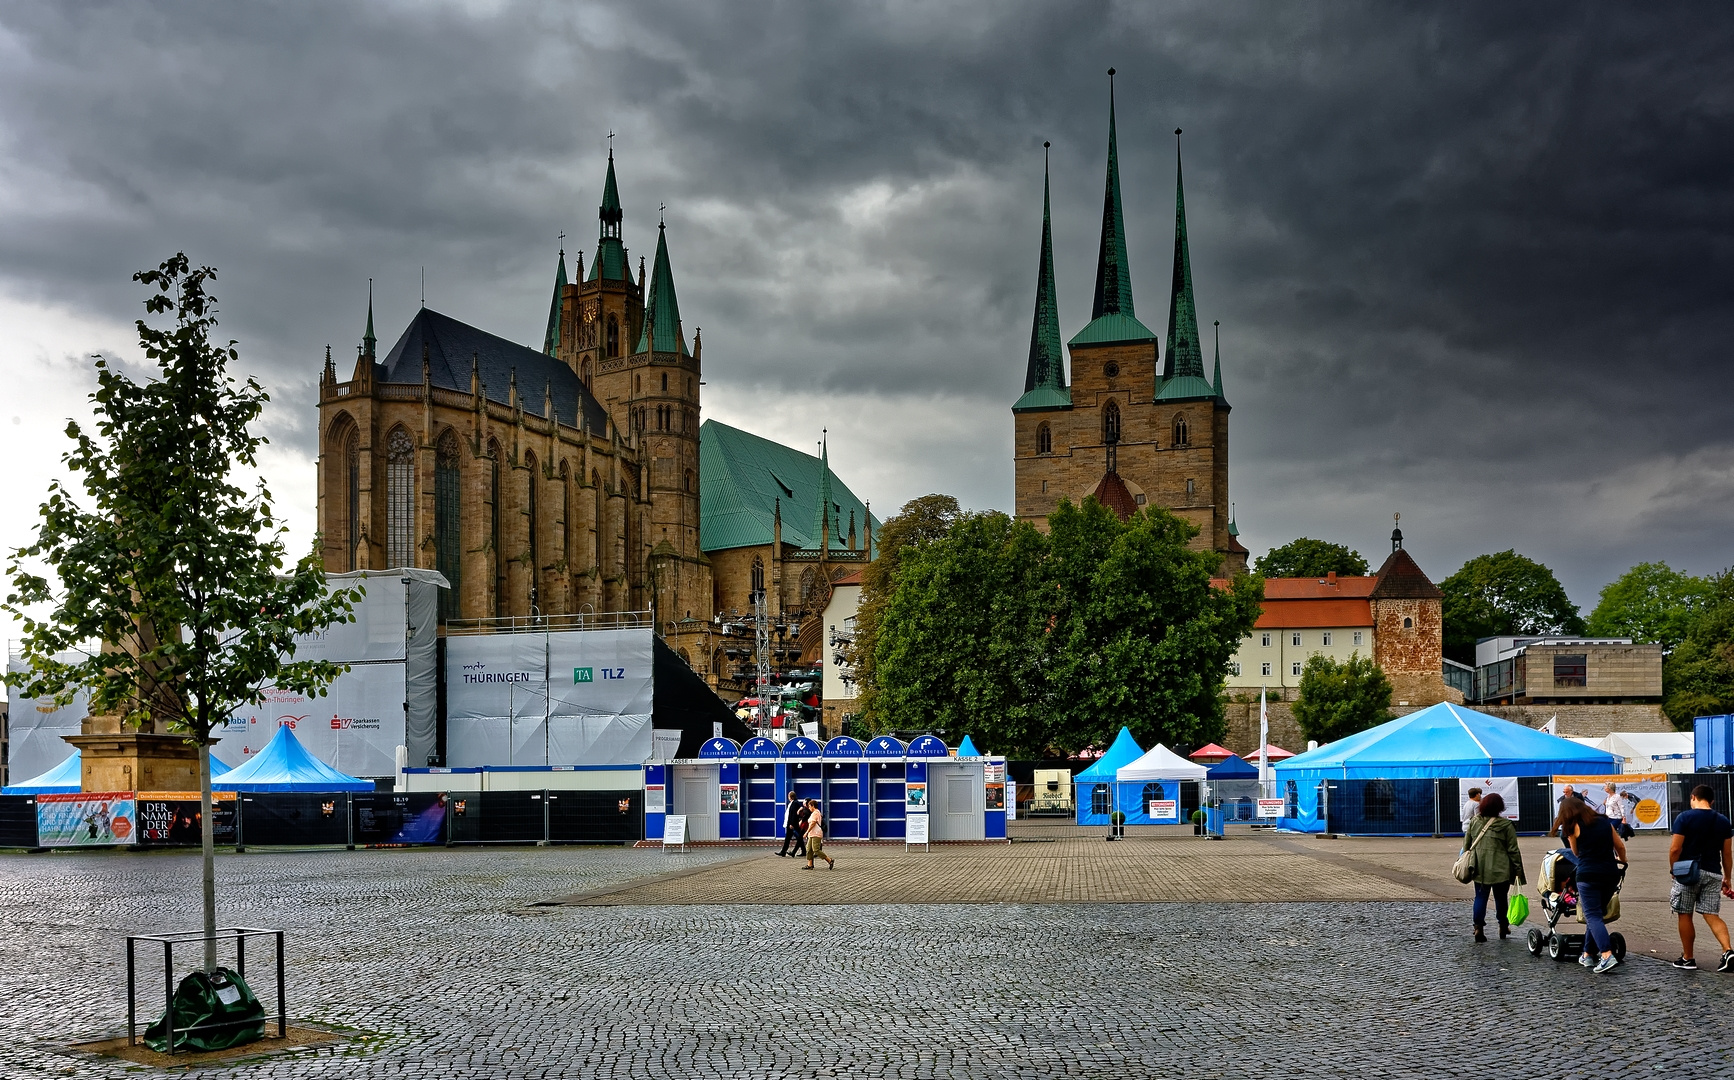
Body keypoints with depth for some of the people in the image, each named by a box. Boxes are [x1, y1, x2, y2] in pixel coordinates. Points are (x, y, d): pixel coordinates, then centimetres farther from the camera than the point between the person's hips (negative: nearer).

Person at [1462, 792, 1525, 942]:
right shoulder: (1506, 825, -7)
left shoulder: (1474, 822, 3)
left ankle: (1478, 927, -7)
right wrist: (1518, 869, 0)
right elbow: (1513, 850, -5)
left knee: (1480, 897, 6)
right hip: (1500, 870, -2)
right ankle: (1503, 928, 25)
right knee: (1501, 898, 13)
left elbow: (1466, 845, 9)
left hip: (1479, 869, 2)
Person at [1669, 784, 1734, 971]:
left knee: (1685, 915, 7)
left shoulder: (1684, 818, -8)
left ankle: (1687, 959, 13)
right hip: (1713, 873, 4)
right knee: (1712, 915, 5)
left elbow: (1675, 849, -11)